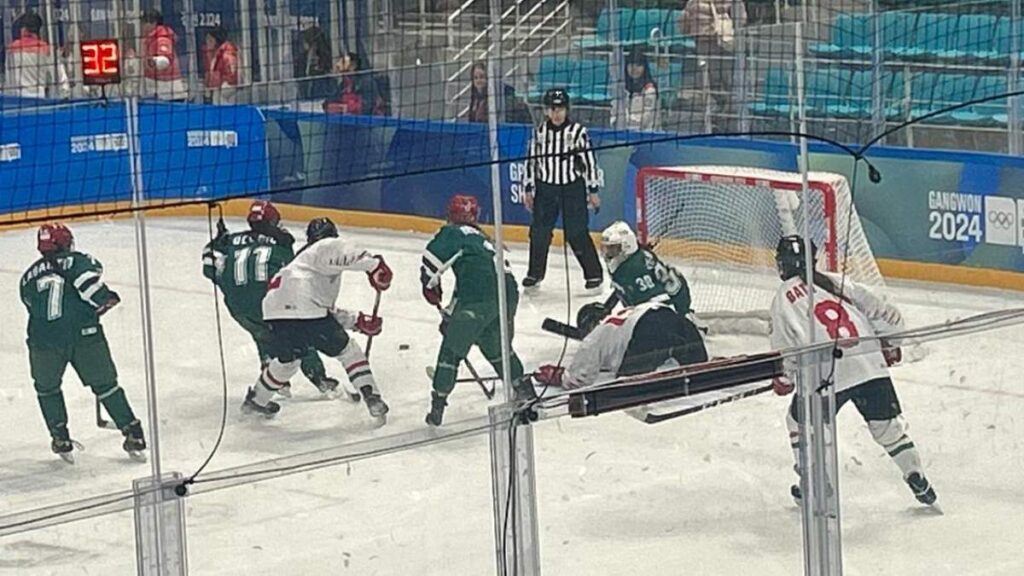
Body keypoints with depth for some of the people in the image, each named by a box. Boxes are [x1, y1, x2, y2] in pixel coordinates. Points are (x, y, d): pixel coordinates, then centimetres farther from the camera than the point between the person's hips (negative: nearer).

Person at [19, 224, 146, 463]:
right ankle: (134, 434, 12)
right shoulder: (75, 260, 7)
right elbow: (88, 275, -16)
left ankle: (61, 440, 21)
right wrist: (103, 298, -8)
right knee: (105, 385, 14)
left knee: (47, 389, 26)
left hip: (44, 342, 1)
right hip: (85, 336, -1)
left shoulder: (29, 277, 19)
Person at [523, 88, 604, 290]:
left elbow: (589, 160, -5)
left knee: (577, 233, -5)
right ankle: (535, 272, 22)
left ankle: (594, 273, 4)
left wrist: (593, 190, -5)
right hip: (545, 188, 4)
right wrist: (529, 189, 10)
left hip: (572, 188, -4)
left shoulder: (577, 131, -9)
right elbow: (532, 160, 10)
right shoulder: (540, 132, 3)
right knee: (539, 232, 6)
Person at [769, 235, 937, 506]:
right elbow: (886, 315, 18)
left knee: (800, 421, 21)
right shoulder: (837, 283, 20)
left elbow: (786, 341, 2)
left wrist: (783, 379, 18)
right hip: (870, 366, 4)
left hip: (826, 374, -4)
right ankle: (917, 480, 10)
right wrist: (889, 348, 33)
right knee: (888, 425, 18)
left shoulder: (785, 295, 7)